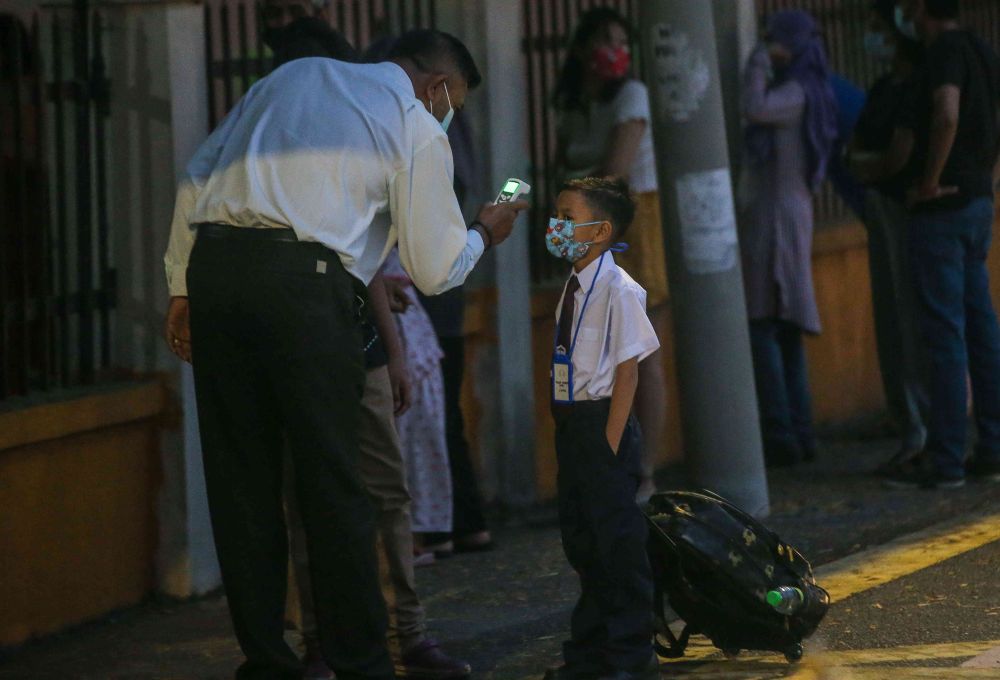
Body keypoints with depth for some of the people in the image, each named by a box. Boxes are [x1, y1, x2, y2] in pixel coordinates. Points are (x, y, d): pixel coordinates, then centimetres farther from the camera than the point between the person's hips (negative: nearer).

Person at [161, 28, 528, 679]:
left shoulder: (293, 75, 25)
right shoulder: (419, 129, 9)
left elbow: (196, 177, 20)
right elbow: (435, 270, 10)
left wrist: (183, 287, 20)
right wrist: (483, 234, 31)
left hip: (211, 260, 5)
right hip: (303, 279, -5)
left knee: (240, 477, 8)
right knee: (333, 484, 2)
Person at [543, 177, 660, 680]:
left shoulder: (618, 290, -14)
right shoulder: (574, 288, 10)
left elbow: (627, 371, -15)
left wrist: (610, 444, -17)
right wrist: (568, 431, 11)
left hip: (603, 423, -9)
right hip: (571, 425, 9)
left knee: (618, 540, -2)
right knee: (580, 540, 15)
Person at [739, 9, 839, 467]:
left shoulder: (798, 92, -12)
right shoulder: (811, 93, 17)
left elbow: (754, 109, -29)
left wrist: (757, 66, -14)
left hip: (773, 217, -10)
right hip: (792, 214, 10)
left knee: (761, 329, -12)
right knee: (786, 333, 12)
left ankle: (780, 434, -16)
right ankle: (800, 433, 12)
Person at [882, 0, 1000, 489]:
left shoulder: (945, 52, -14)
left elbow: (947, 117, -30)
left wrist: (930, 181, -19)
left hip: (941, 210, -9)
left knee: (945, 334, -7)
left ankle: (944, 461, -6)